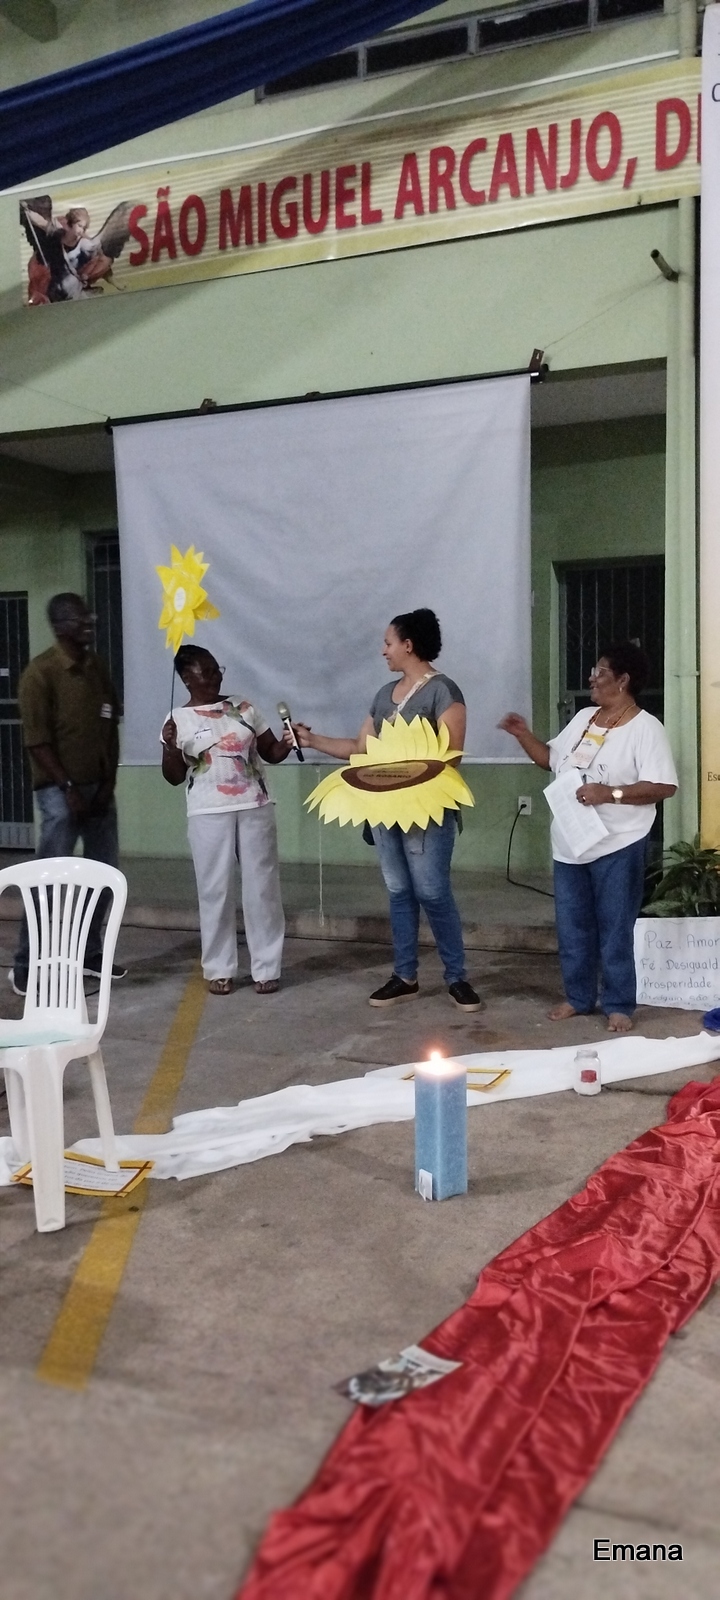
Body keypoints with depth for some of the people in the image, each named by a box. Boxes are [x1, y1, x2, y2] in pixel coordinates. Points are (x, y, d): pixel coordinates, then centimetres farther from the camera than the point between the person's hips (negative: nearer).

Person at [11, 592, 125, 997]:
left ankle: (90, 955, 23)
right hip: (61, 790, -7)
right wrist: (68, 788, -16)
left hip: (100, 787, 7)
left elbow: (111, 728, 11)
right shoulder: (40, 672, -12)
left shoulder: (98, 667, 9)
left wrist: (109, 782, 2)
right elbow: (37, 740, -14)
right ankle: (26, 966, 3)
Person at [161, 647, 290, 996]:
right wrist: (170, 748, -17)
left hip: (255, 809, 2)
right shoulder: (178, 720, 1)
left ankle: (266, 968, 11)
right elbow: (174, 777, 1)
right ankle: (219, 969, 14)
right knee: (215, 890, 3)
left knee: (262, 888, 3)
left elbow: (272, 752, 11)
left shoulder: (243, 708, 7)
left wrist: (289, 742, -10)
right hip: (208, 814, -2)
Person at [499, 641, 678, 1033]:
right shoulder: (583, 718, 10)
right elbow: (551, 758, 21)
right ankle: (578, 997, 27)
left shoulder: (645, 728, -12)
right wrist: (523, 735, 6)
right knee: (572, 927, 13)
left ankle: (618, 1005, 14)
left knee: (614, 930, 2)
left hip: (617, 848, -7)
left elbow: (663, 786, -19)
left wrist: (610, 793, -26)